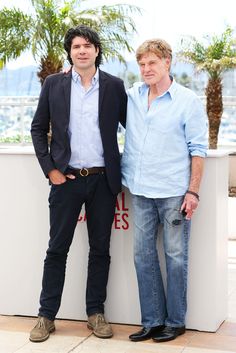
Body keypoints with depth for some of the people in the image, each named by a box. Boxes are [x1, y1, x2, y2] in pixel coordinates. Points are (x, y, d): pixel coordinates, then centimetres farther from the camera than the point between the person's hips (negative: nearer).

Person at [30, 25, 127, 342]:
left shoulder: (114, 86, 3)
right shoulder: (53, 84, 3)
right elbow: (38, 129, 6)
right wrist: (49, 168, -3)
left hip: (103, 180, 1)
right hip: (66, 179, 0)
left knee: (100, 249, 8)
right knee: (57, 249, 5)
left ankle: (96, 312, 21)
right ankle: (46, 315, 15)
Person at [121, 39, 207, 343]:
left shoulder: (188, 101, -3)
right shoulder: (131, 96, 9)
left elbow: (197, 149, -4)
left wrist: (193, 192, -10)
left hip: (173, 192, -4)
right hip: (141, 191, 5)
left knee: (175, 256, 3)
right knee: (143, 255, 6)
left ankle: (175, 321, 16)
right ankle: (152, 320, 18)